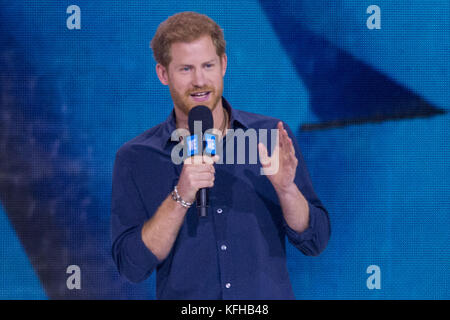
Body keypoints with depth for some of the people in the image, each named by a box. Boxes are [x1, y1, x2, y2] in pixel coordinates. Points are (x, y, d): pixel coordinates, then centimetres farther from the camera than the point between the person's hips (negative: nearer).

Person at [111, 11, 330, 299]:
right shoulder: (135, 158, 2)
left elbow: (315, 242, 3)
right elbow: (132, 266, -6)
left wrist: (286, 188, -13)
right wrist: (181, 198, -16)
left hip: (269, 298, 1)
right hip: (185, 302, -1)